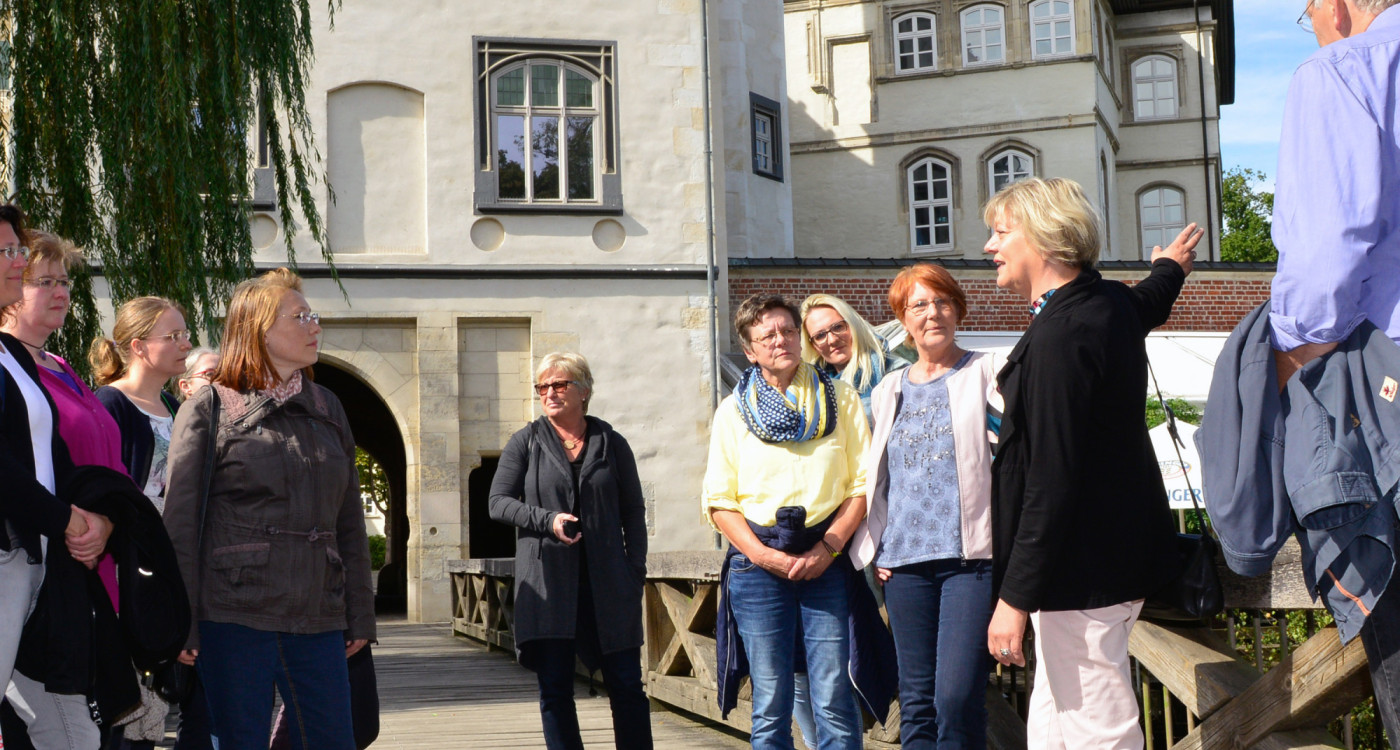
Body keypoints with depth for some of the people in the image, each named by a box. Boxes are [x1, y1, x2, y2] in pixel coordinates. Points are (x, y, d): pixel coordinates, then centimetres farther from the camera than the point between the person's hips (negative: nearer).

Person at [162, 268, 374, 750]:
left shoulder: (327, 410, 14)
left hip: (318, 620, 4)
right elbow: (180, 522, -3)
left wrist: (360, 615, 11)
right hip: (234, 617, -4)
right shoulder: (209, 409, 1)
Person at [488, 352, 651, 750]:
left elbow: (633, 511, 11)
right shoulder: (525, 443, 7)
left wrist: (636, 569, 0)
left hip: (607, 580, 1)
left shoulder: (611, 444, 9)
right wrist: (547, 520, -12)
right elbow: (498, 502, 4)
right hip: (546, 581, 0)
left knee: (626, 683, 1)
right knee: (554, 690, 1)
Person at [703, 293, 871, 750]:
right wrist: (764, 556, -7)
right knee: (770, 708, 1)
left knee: (835, 705, -7)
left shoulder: (839, 399, 9)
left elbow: (863, 483, 5)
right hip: (757, 563, 1)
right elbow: (718, 502, 7)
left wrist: (827, 548, -7)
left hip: (827, 560, 0)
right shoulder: (733, 411, 10)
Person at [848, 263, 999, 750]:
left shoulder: (985, 374, 6)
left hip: (970, 556, -4)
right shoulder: (888, 392, 19)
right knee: (916, 700, 4)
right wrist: (871, 547, 13)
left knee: (957, 696, -14)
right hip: (904, 561, 4)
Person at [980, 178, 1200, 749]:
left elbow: (1050, 481, -25)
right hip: (1120, 548, 10)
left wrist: (1015, 599, -22)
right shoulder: (1113, 304, 8)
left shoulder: (1059, 335, -22)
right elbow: (1150, 305, 37)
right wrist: (1170, 267, 61)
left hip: (1082, 571, -10)